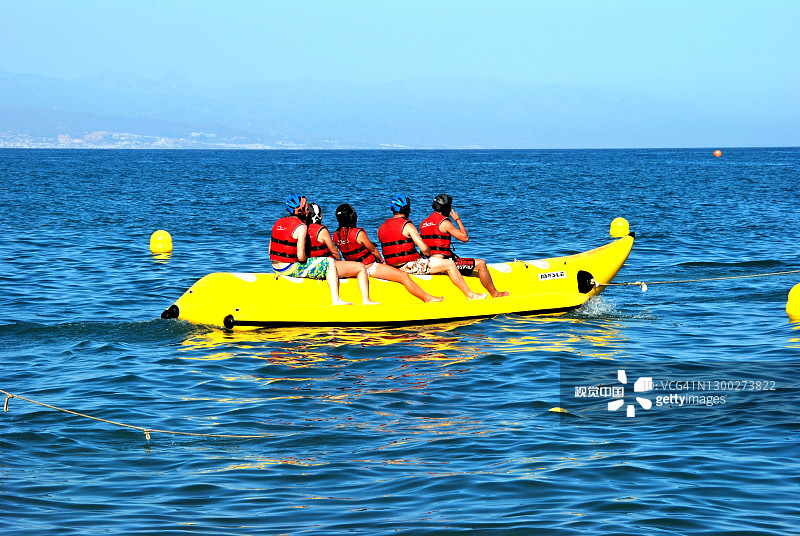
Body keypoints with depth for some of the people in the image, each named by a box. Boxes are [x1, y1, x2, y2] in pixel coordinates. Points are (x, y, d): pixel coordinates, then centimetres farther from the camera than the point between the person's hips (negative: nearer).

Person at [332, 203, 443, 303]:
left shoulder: (336, 235, -3)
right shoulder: (358, 233, -24)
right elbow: (373, 250, -10)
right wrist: (381, 260, 11)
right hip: (370, 268, -9)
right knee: (404, 276, -5)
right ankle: (427, 298, 1)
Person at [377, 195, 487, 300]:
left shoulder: (381, 228, 10)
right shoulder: (407, 225, -14)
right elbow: (424, 248, -19)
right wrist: (429, 254, 4)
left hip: (394, 267, 9)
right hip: (409, 265, -9)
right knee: (449, 264, -3)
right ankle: (470, 295, 3)